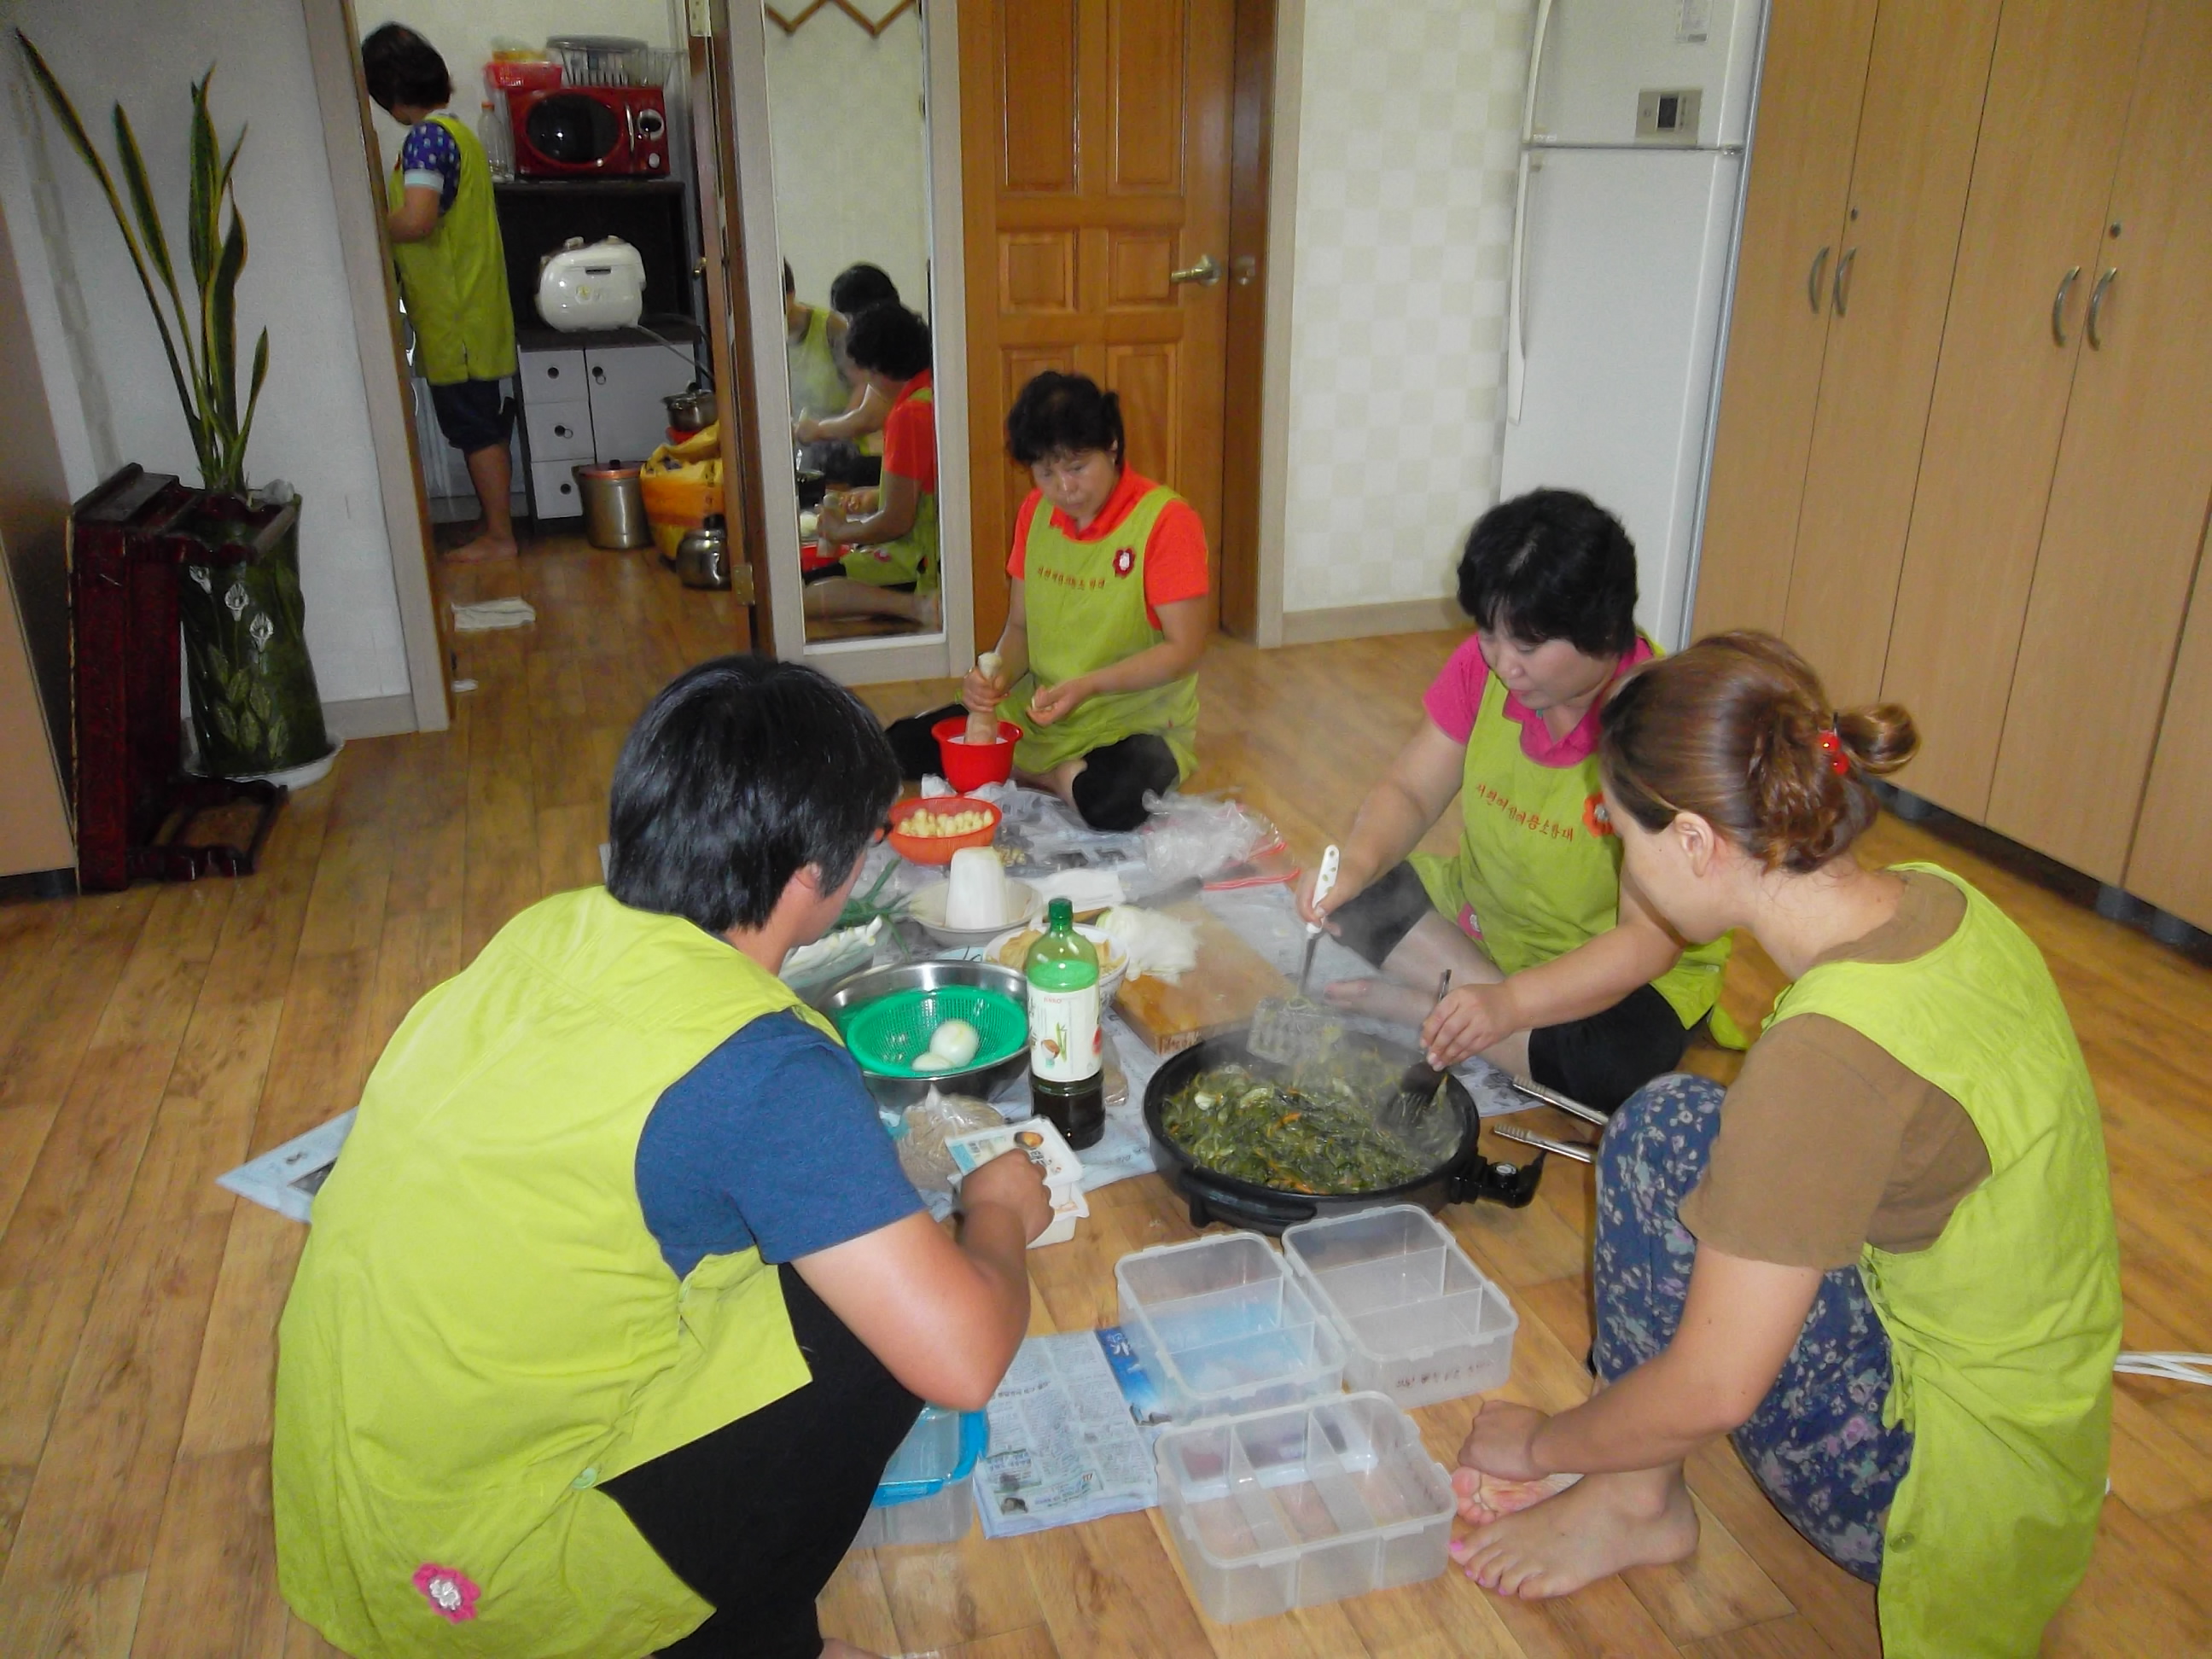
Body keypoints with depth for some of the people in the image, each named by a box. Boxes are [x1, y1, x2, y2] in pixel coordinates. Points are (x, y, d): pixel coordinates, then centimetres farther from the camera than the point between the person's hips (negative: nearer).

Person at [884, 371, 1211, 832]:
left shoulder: (1165, 520, -16)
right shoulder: (1035, 512, 3)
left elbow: (1185, 648, -16)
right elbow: (1020, 625, 10)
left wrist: (1087, 686, -27)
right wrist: (998, 677, -12)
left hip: (1137, 722, -5)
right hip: (1037, 711, 5)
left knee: (1114, 802, -38)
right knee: (899, 747, -8)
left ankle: (1032, 773, -7)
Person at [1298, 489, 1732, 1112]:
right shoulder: (1482, 665, -12)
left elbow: (1651, 938, -29)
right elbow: (1408, 791, -6)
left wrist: (1511, 1003, -44)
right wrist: (1357, 862, -30)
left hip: (1625, 967, -4)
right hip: (1480, 916, 5)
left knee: (1614, 1059, -36)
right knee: (1353, 895, -16)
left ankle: (1409, 1001, -17)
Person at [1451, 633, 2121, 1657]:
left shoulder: (1827, 1054, -32)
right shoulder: (1932, 901, -7)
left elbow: (1713, 1389, -25)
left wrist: (1540, 1445, -6)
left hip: (1946, 1492, -8)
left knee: (1671, 1135, -16)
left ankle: (1634, 1499, 2)